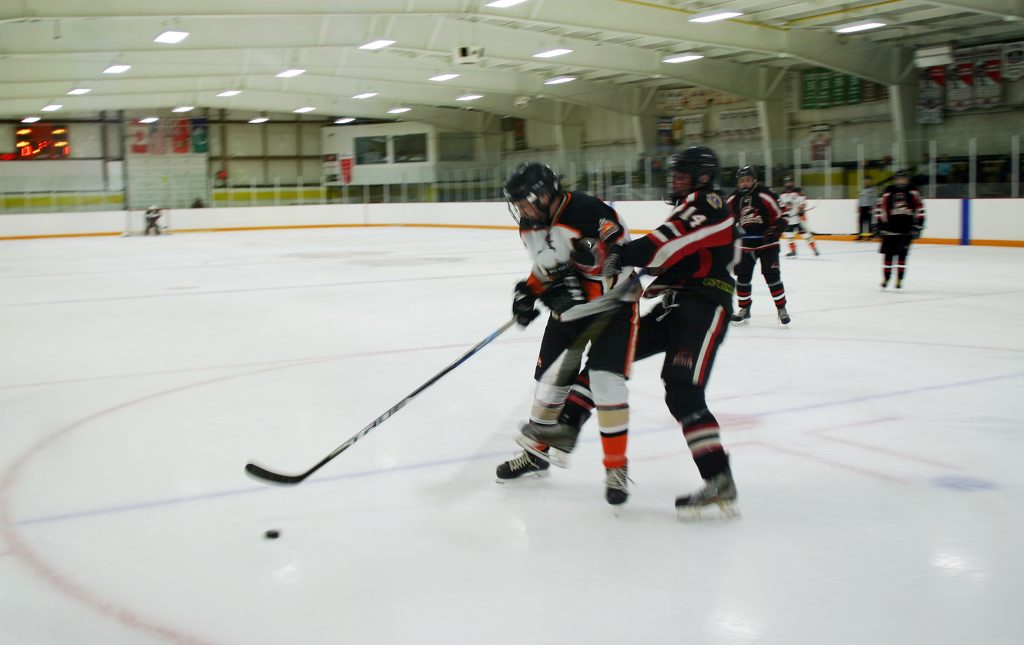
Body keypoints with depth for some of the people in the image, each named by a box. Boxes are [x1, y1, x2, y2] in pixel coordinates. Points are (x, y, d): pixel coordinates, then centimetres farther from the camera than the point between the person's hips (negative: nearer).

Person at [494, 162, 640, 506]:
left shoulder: (588, 213, -27)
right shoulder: (530, 226, -1)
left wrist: (577, 288, -30)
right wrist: (530, 291, -1)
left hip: (612, 303, -7)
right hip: (568, 308, 7)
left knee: (605, 379, -17)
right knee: (550, 375, 9)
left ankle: (616, 467, -4)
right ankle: (536, 451, 30)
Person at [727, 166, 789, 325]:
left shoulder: (764, 196, -12)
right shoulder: (733, 200, 2)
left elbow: (779, 216, -8)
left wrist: (773, 231, -19)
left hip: (767, 243, -4)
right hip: (746, 244, 4)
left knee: (772, 275, -7)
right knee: (743, 276, 4)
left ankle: (781, 308, 4)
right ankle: (744, 309, 18)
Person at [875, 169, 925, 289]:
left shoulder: (913, 192, 3)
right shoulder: (888, 192, 3)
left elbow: (919, 209, 5)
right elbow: (881, 209, 6)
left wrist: (918, 226, 0)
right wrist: (880, 225, 3)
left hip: (907, 229, -1)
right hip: (890, 228, 1)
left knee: (902, 254, -4)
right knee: (888, 254, 1)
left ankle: (899, 279, 2)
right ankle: (886, 278, 12)